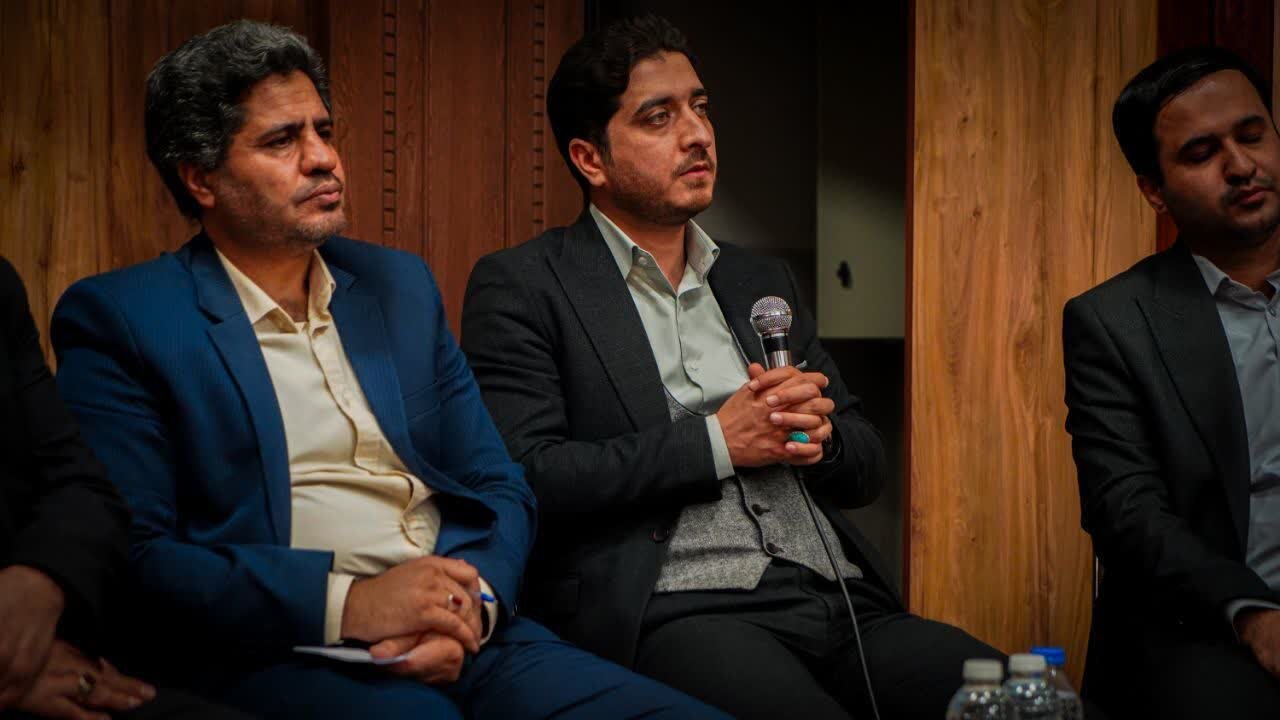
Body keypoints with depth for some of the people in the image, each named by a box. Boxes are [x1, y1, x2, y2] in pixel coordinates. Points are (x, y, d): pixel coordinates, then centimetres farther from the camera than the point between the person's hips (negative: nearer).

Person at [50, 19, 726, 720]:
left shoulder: (398, 285, 17)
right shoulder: (117, 319, 2)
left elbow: (499, 486, 16)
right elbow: (128, 557, -8)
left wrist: (471, 606, -5)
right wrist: (345, 602, -16)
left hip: (465, 636, 5)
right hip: (275, 655, -5)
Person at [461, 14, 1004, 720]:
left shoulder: (762, 282, 22)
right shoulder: (520, 287, 4)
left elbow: (867, 465, 24)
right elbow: (524, 477, -9)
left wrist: (817, 434, 0)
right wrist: (717, 442, -7)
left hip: (841, 601, 6)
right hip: (675, 613, -6)